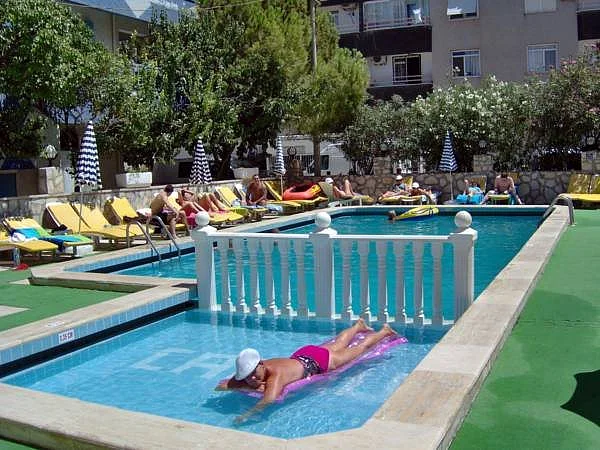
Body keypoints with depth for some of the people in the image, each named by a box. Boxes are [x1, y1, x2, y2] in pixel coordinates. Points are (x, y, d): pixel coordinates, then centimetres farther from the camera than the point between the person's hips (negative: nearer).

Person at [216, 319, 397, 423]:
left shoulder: (275, 375, -45)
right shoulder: (247, 373, -26)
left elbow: (269, 400, -60)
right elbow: (220, 386, -27)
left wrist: (245, 416, -62)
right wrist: (247, 387, -40)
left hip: (317, 361, -6)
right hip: (300, 356, 6)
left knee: (359, 348, 21)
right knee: (337, 345, 35)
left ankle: (384, 331, 47)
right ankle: (358, 325, 63)